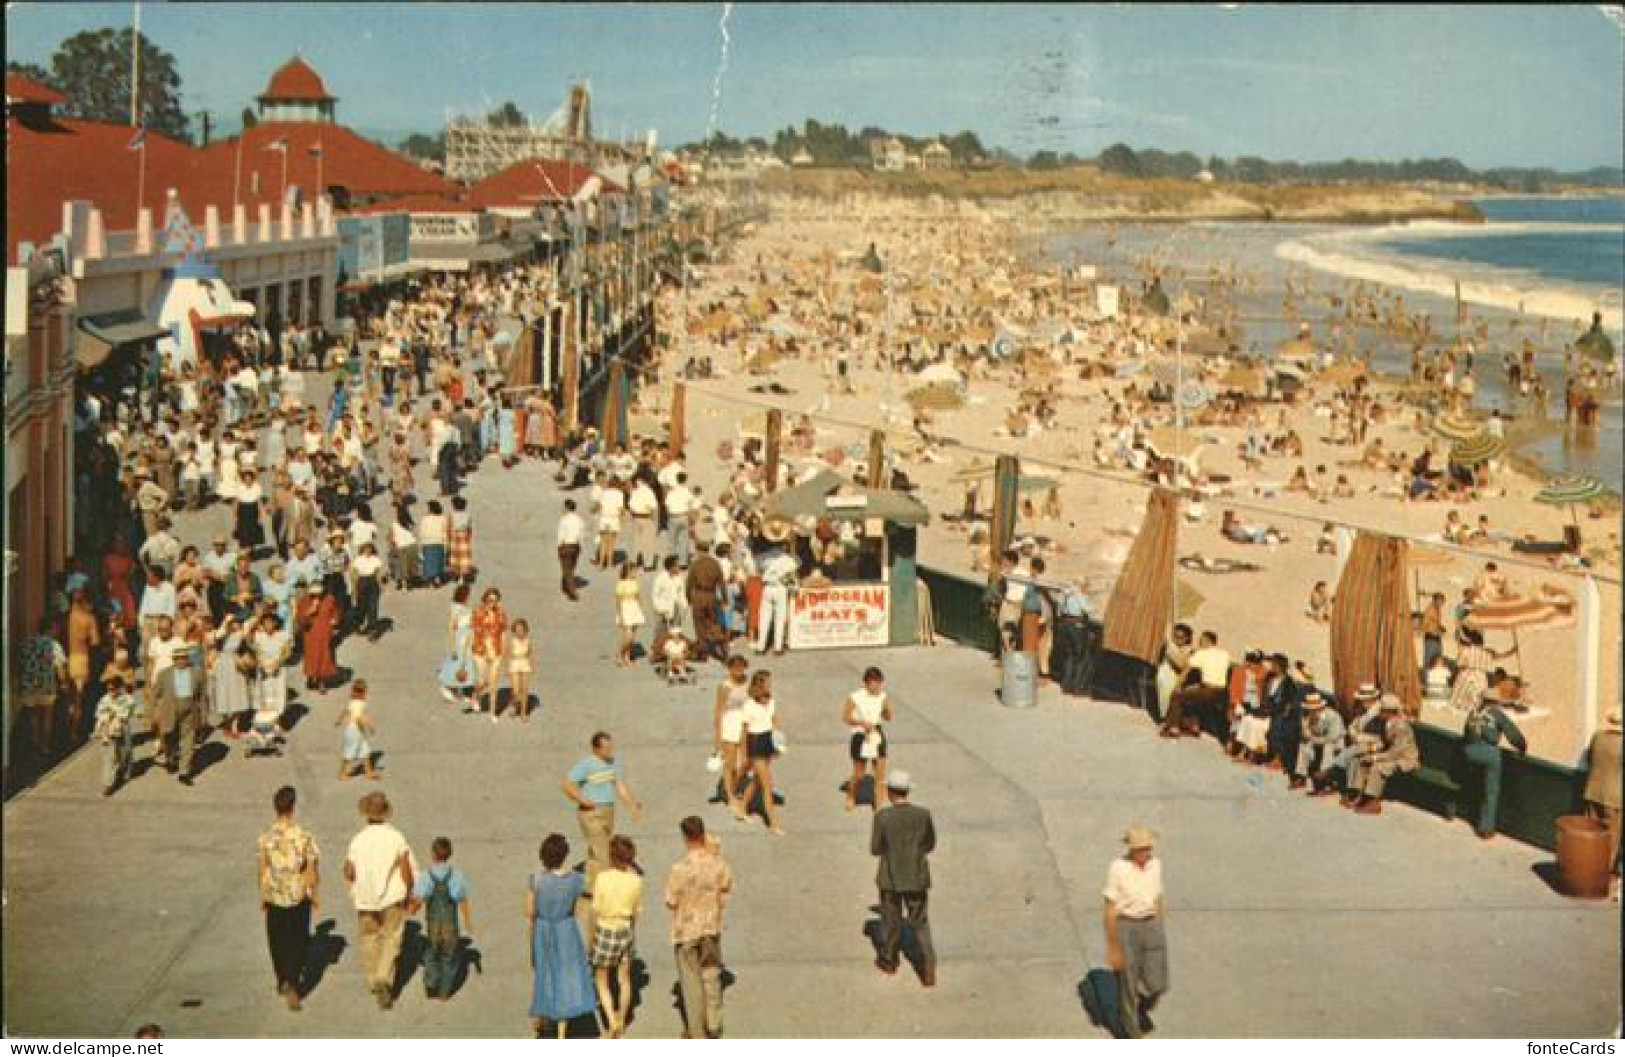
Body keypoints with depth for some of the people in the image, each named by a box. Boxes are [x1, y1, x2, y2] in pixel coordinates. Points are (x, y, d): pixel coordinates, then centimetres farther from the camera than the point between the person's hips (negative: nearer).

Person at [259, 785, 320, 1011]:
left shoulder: (266, 837, -10)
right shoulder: (304, 836, -13)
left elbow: (262, 870, -4)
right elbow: (312, 869, -7)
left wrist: (261, 896, 10)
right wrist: (316, 894, 6)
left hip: (274, 896, 1)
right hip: (299, 896, -1)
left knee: (277, 941, 18)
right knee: (298, 942, 6)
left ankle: (283, 982, 29)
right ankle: (293, 984, -8)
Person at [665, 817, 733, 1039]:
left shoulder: (680, 868, -26)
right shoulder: (718, 862, -13)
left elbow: (671, 902, -15)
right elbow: (726, 887, 3)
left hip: (686, 929, -4)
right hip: (712, 926, 4)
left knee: (691, 980, 11)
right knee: (711, 975, 22)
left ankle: (696, 1031, 21)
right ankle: (714, 1024, 32)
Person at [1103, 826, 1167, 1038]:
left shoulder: (1155, 865, 1)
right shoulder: (1118, 869, -15)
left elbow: (1157, 900, 12)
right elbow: (1110, 910, -12)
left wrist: (1159, 933, 16)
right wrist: (1112, 947, -13)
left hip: (1150, 927, 5)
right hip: (1124, 928, -5)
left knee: (1157, 985, 3)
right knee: (1128, 987, 3)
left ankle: (1141, 1011, 37)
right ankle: (1133, 1036, 22)